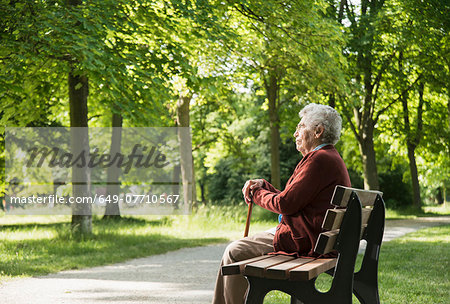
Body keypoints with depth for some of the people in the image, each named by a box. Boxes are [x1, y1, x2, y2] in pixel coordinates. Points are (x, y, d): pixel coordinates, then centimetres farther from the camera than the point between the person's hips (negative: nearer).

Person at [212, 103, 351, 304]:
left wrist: (255, 193, -4)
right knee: (236, 248, 15)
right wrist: (263, 186, 8)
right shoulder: (331, 158, 17)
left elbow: (285, 204, -21)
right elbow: (291, 199, 18)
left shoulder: (320, 159, -18)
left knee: (235, 253, -8)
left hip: (302, 241, -11)